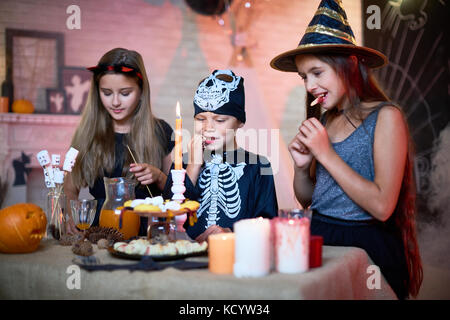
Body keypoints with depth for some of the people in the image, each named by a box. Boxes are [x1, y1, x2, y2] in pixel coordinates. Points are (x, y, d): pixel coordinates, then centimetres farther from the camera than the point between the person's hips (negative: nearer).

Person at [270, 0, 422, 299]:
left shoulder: (385, 117, -8)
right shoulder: (324, 120, 8)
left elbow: (382, 206, -17)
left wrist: (326, 154, -14)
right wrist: (301, 166, -4)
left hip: (366, 248, -5)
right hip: (319, 240, 5)